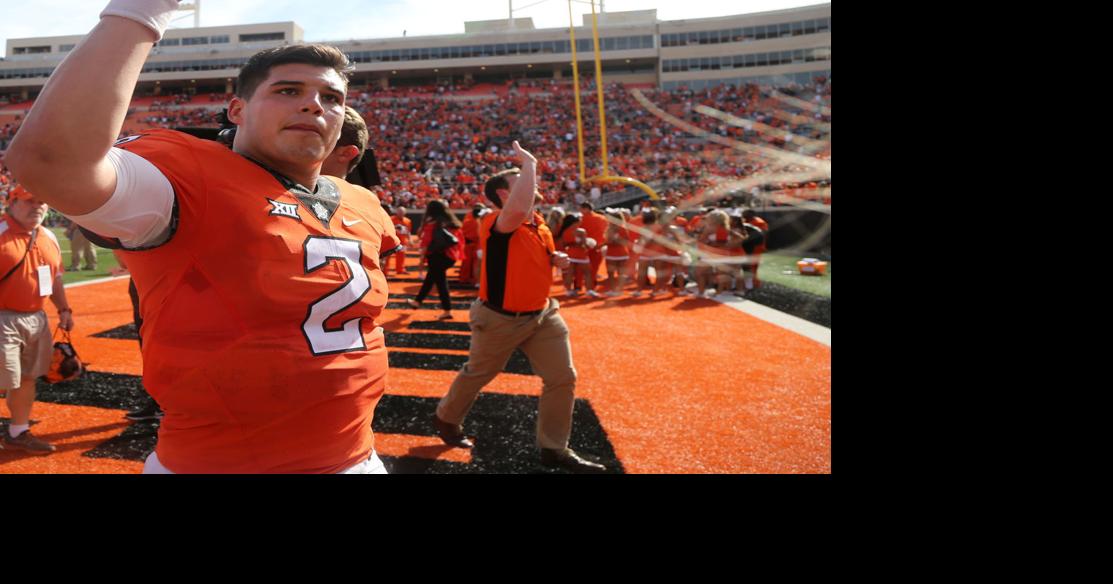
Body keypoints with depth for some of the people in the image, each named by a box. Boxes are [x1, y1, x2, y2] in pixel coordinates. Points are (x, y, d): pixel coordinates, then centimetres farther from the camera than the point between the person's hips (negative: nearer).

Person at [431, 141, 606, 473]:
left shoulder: (540, 223, 3)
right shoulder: (496, 224, -23)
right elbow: (519, 210, -48)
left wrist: (555, 260, -4)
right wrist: (529, 163, -35)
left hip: (542, 314, 7)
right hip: (500, 319, -7)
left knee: (562, 378, 3)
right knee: (477, 375, 15)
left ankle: (553, 449, 18)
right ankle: (446, 418, 44)